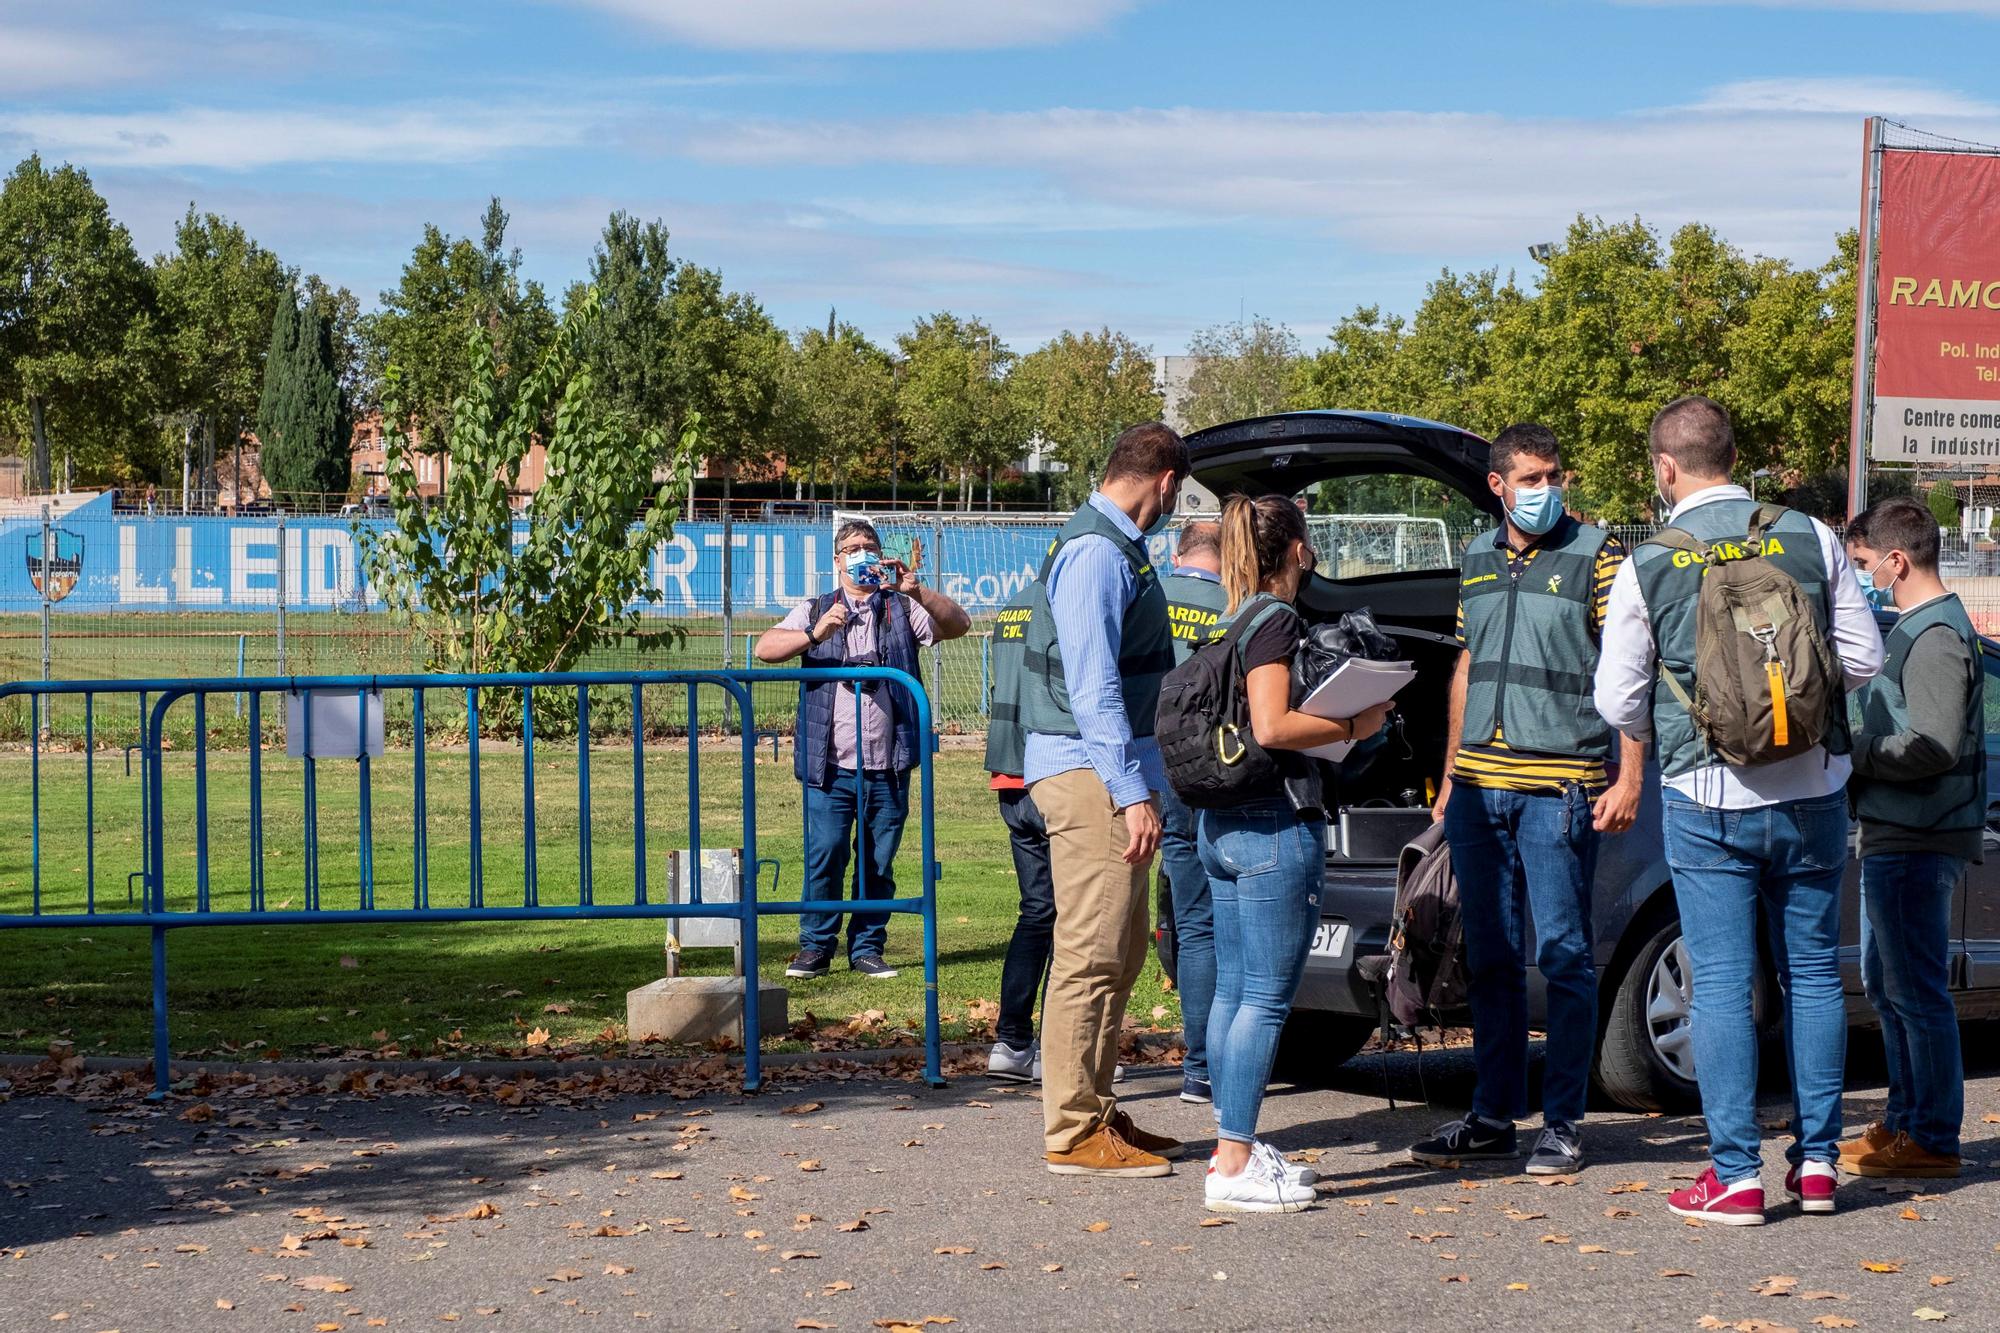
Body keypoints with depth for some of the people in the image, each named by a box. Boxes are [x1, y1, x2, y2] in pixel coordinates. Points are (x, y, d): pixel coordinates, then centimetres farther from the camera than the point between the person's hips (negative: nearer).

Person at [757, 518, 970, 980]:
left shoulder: (902, 610, 13)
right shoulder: (814, 612, 13)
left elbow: (958, 624, -3)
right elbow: (765, 648, -2)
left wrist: (914, 591, -19)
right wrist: (814, 635, -19)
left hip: (888, 767, 1)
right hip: (831, 765, -1)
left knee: (879, 863, 4)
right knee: (824, 856, -7)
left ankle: (867, 948, 14)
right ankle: (816, 946, 4)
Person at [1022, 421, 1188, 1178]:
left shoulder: (1114, 550, 18)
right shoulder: (1097, 554, -14)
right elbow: (1092, 686, -21)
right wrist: (1132, 794, -23)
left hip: (1108, 774, 11)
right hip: (1091, 774, -11)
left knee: (1119, 956, 15)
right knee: (1091, 956, -9)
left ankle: (1095, 1113, 22)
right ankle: (1074, 1132, -6)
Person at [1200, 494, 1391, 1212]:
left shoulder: (1234, 621, 14)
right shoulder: (1277, 620, -12)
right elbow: (1272, 727, -21)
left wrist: (1340, 722, 17)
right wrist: (1354, 726, -11)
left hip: (1223, 824, 10)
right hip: (1277, 824, -10)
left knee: (1232, 990, 13)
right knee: (1266, 997, -7)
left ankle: (1232, 1143, 20)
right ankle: (1234, 1166, -7)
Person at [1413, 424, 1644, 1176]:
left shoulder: (1596, 555, -2)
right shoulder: (1478, 559, 15)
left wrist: (1629, 779, -12)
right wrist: (1450, 775, 20)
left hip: (1559, 788, -6)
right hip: (1479, 785, 6)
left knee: (1563, 957, -3)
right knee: (1491, 959, 10)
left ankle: (1563, 1126, 3)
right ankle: (1492, 1117, 18)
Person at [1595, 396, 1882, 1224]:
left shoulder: (1647, 568, -7)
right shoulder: (1811, 539, -2)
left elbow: (1616, 703, -1)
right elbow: (1864, 658, 3)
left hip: (1707, 796, -2)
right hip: (1813, 788, 2)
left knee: (1722, 983, 2)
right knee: (1813, 971, 12)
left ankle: (1736, 1176, 2)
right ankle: (1816, 1161, 17)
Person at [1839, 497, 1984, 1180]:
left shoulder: (1936, 637, -16)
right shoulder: (1913, 629, 17)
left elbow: (1934, 746, -24)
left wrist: (1853, 752, -14)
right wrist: (1858, 746, 8)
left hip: (1916, 846, -11)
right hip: (1893, 838, 11)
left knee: (1917, 993, -5)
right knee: (1885, 984, 18)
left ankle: (1934, 1140, 1)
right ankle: (1904, 1121, 26)